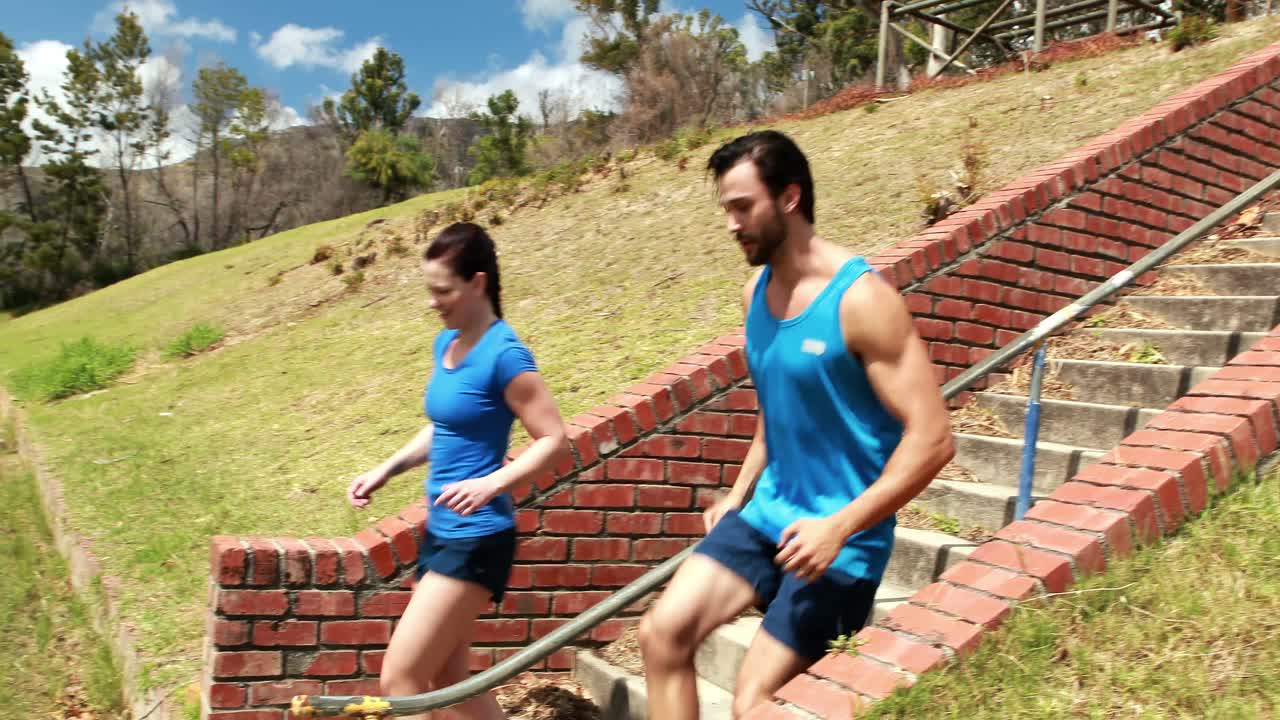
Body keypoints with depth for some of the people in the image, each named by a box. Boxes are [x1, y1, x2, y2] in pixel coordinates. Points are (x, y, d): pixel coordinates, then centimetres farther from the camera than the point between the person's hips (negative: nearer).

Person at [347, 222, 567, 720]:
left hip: (477, 538, -9)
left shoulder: (503, 354, -18)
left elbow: (553, 440, -18)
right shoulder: (445, 343, 7)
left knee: (399, 678, -5)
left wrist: (490, 484, -29)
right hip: (439, 530, 9)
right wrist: (385, 471, 11)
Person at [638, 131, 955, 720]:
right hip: (767, 514, 7)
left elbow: (932, 437, -20)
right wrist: (740, 494, 11)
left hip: (840, 538, -7)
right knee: (663, 633, -2)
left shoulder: (860, 298, -19)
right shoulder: (756, 291, 4)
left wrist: (839, 527, -25)